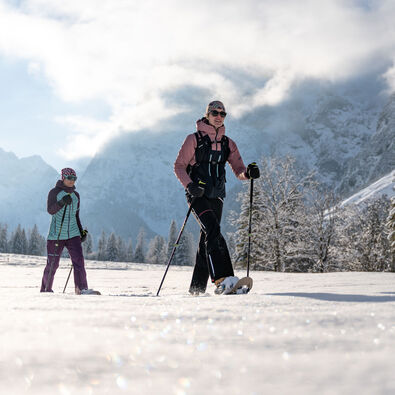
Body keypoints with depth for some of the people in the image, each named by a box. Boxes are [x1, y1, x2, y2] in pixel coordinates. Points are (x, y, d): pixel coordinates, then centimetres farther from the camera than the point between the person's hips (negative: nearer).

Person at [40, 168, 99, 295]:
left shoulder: (76, 195, 14)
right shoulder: (55, 192, -2)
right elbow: (50, 210, -15)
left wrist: (81, 231, 14)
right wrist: (62, 202, -32)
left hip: (73, 234, 4)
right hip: (56, 235, -4)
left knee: (78, 259, -11)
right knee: (52, 264, 1)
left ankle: (82, 288, -15)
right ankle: (45, 290, 17)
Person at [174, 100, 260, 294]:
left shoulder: (228, 143, 14)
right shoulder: (194, 139, 0)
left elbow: (238, 170, 11)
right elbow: (179, 166, -1)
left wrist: (248, 173, -13)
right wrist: (190, 185, -17)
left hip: (216, 196, 5)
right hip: (197, 196, -5)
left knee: (207, 239, 5)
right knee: (213, 230, -25)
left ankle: (196, 288, 14)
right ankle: (222, 279, -37)